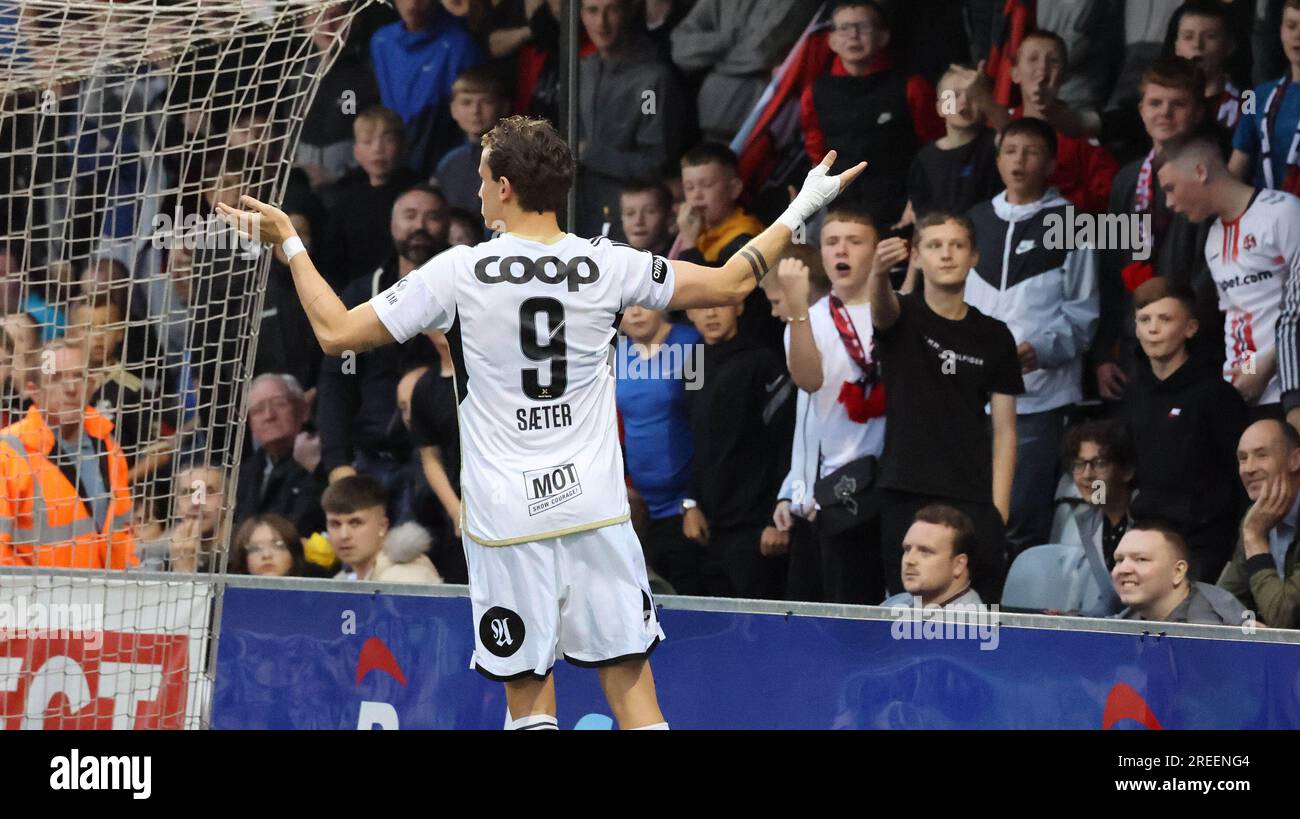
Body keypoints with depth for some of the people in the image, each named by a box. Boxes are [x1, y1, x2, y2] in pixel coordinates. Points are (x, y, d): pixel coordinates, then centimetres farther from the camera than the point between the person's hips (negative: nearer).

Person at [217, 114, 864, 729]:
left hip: (506, 519, -2)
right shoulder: (605, 265, 0)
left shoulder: (458, 272, -7)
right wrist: (800, 212, 24)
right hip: (596, 508, 2)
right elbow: (730, 284, 11)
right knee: (629, 680, 3)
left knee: (529, 698, 3)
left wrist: (289, 245, 9)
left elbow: (336, 332, -2)